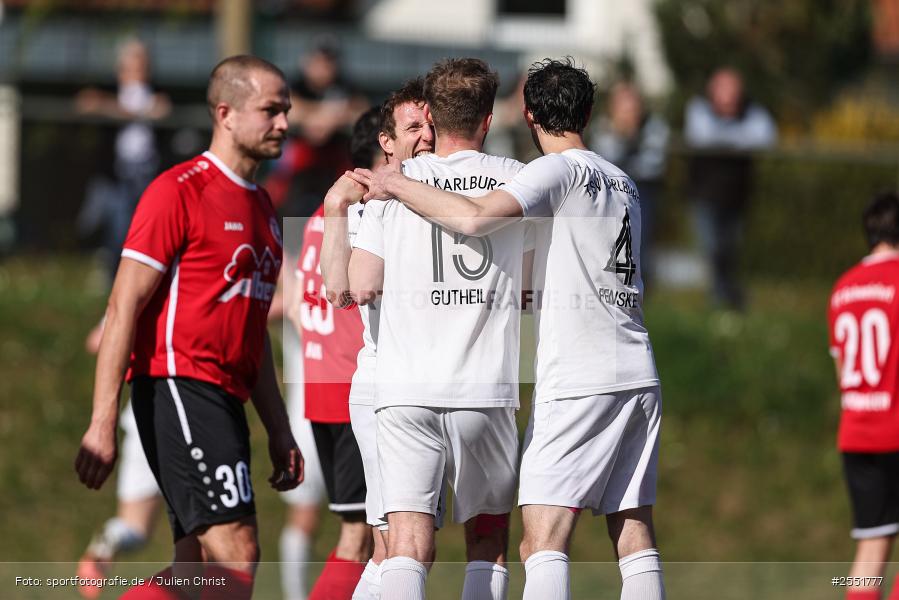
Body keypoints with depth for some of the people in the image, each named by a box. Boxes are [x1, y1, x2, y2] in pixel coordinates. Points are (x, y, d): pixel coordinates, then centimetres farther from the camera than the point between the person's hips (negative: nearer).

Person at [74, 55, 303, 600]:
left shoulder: (262, 207, 20)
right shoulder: (179, 191, -7)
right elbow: (124, 307, -11)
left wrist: (279, 430, 22)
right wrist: (103, 423, -17)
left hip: (226, 401, 9)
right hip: (178, 389, -9)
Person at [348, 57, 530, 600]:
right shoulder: (517, 180, 5)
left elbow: (362, 287, 1)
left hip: (406, 389, 0)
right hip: (487, 389, 0)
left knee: (409, 541, -6)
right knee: (488, 537, 14)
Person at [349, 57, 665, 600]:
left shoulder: (559, 169, -6)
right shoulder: (623, 183, 18)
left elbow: (478, 218, -21)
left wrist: (397, 185, -9)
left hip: (578, 382, -8)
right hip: (640, 376, 8)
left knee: (544, 544, -12)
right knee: (635, 538, 7)